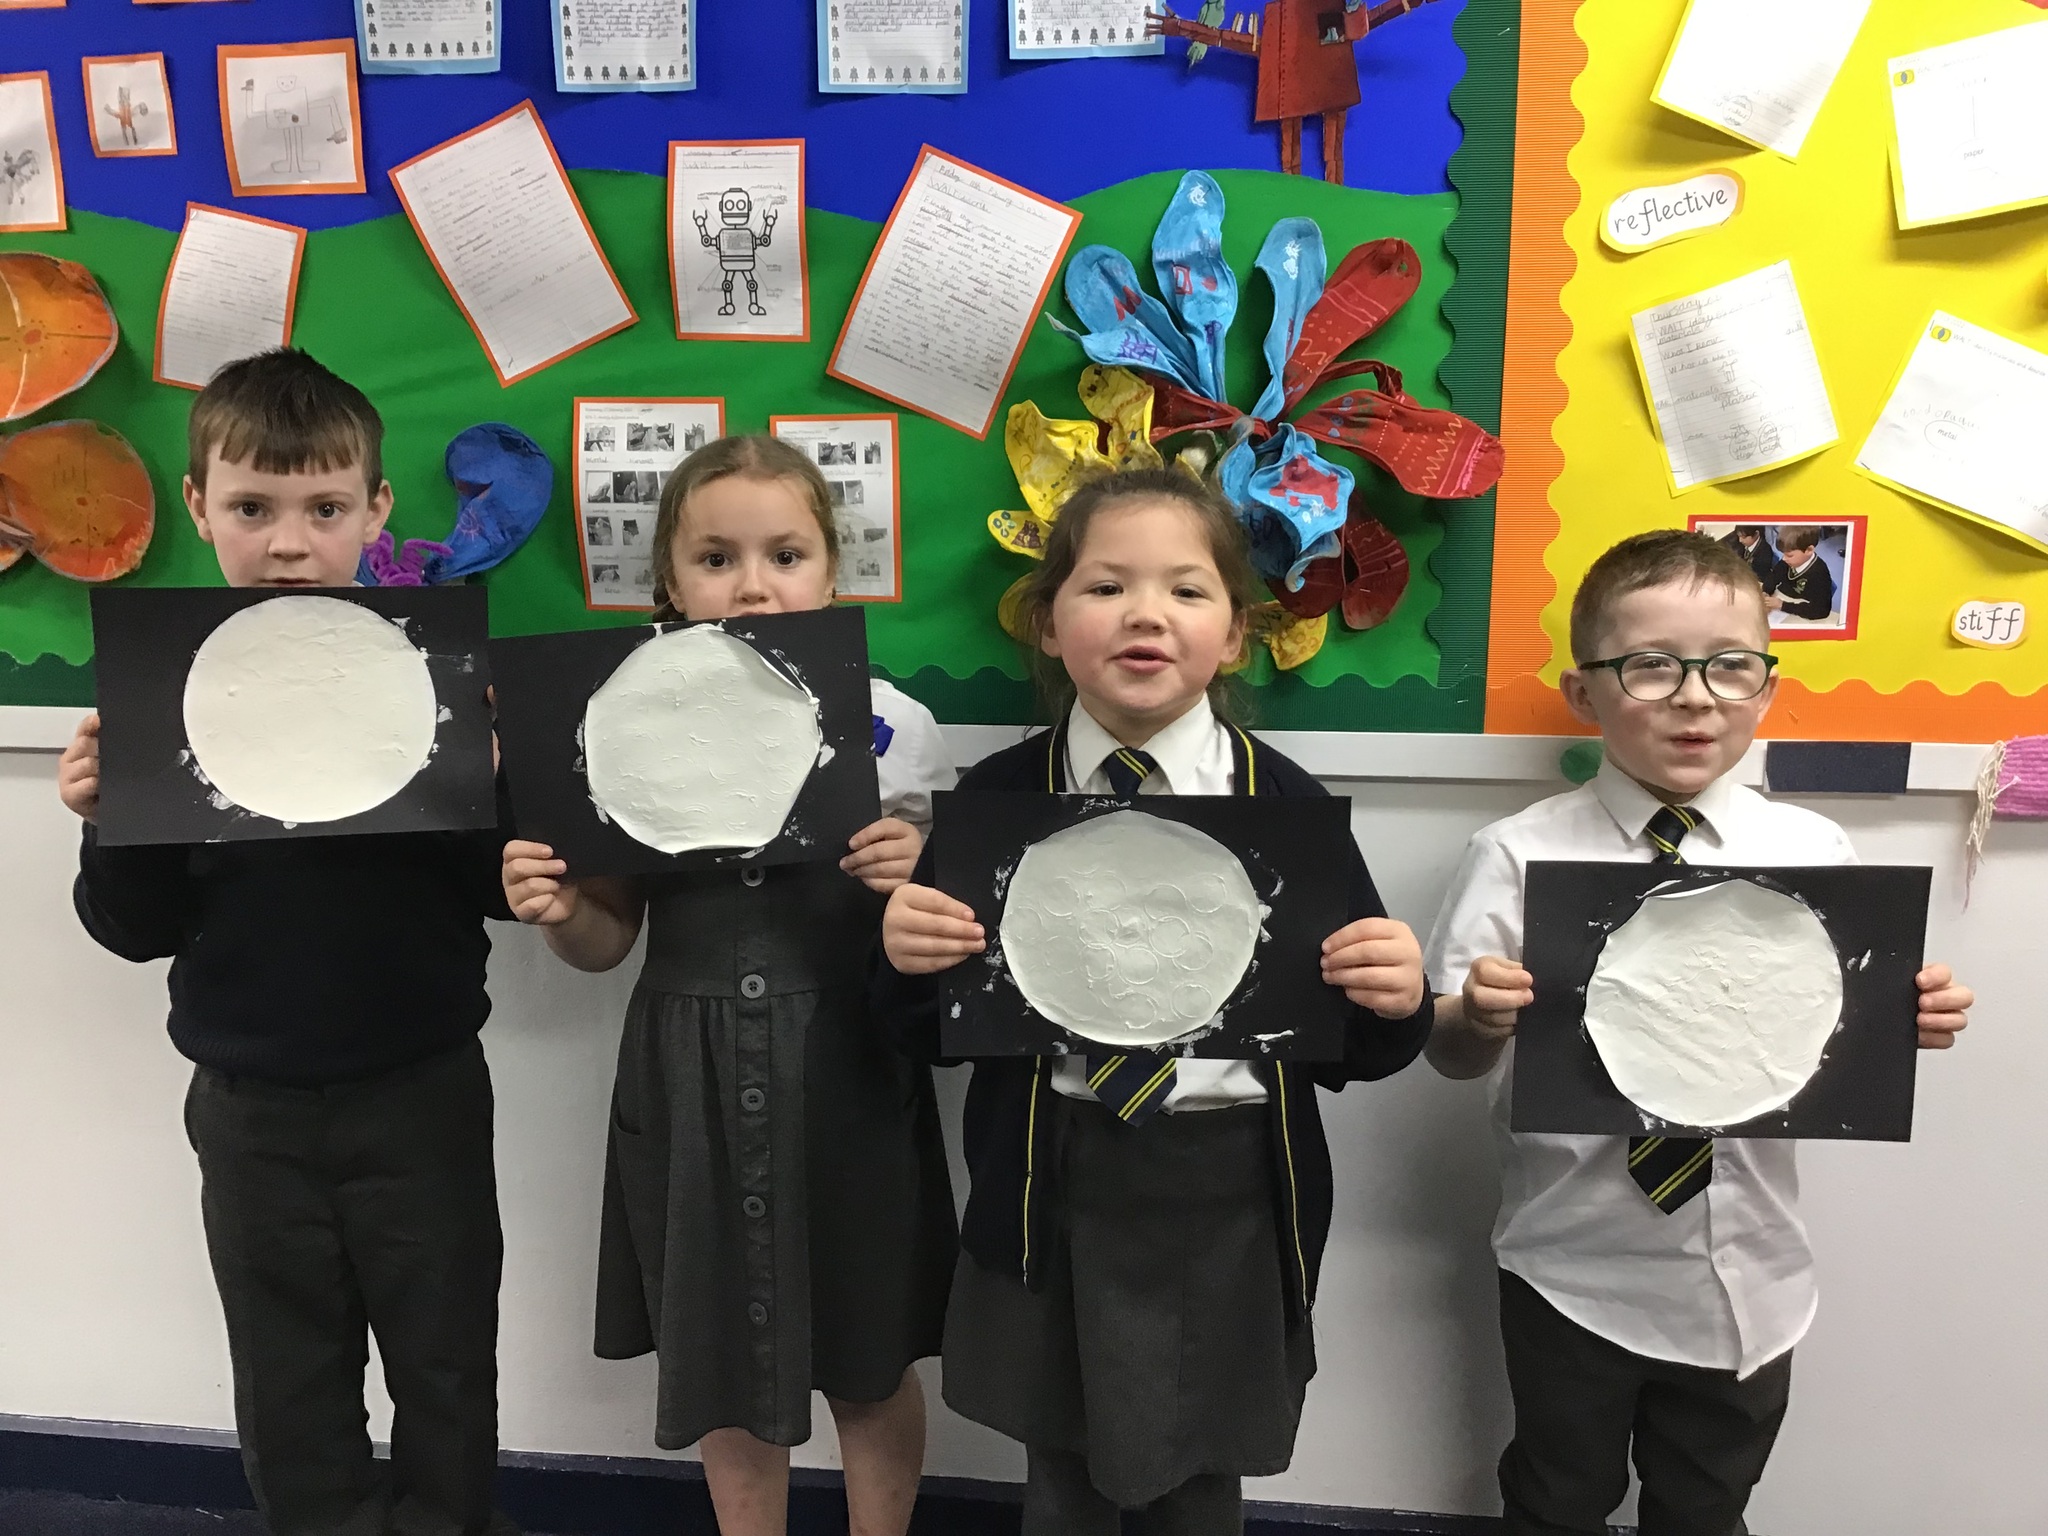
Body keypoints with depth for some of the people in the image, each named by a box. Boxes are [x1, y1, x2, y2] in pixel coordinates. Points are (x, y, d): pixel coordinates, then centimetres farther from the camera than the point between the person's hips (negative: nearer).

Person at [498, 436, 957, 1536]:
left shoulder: (892, 724, -6)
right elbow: (608, 940, 6)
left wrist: (916, 880, -20)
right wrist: (555, 913, -14)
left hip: (847, 1071, -1)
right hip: (692, 1078, 2)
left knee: (870, 1363, 16)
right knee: (725, 1361, 19)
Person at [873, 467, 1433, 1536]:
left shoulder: (1287, 804, -7)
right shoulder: (997, 799, -5)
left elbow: (1343, 1049, -2)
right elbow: (929, 1033, 1)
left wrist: (1395, 999, -23)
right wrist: (906, 957, -20)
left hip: (1228, 1203, 0)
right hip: (1052, 1193, 1)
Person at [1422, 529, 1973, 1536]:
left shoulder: (1814, 854, -6)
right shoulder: (1519, 858, -13)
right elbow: (1452, 1054, -9)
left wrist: (1908, 1022, -17)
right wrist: (1481, 1017, -30)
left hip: (1748, 1274, 2)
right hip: (1576, 1272, -2)